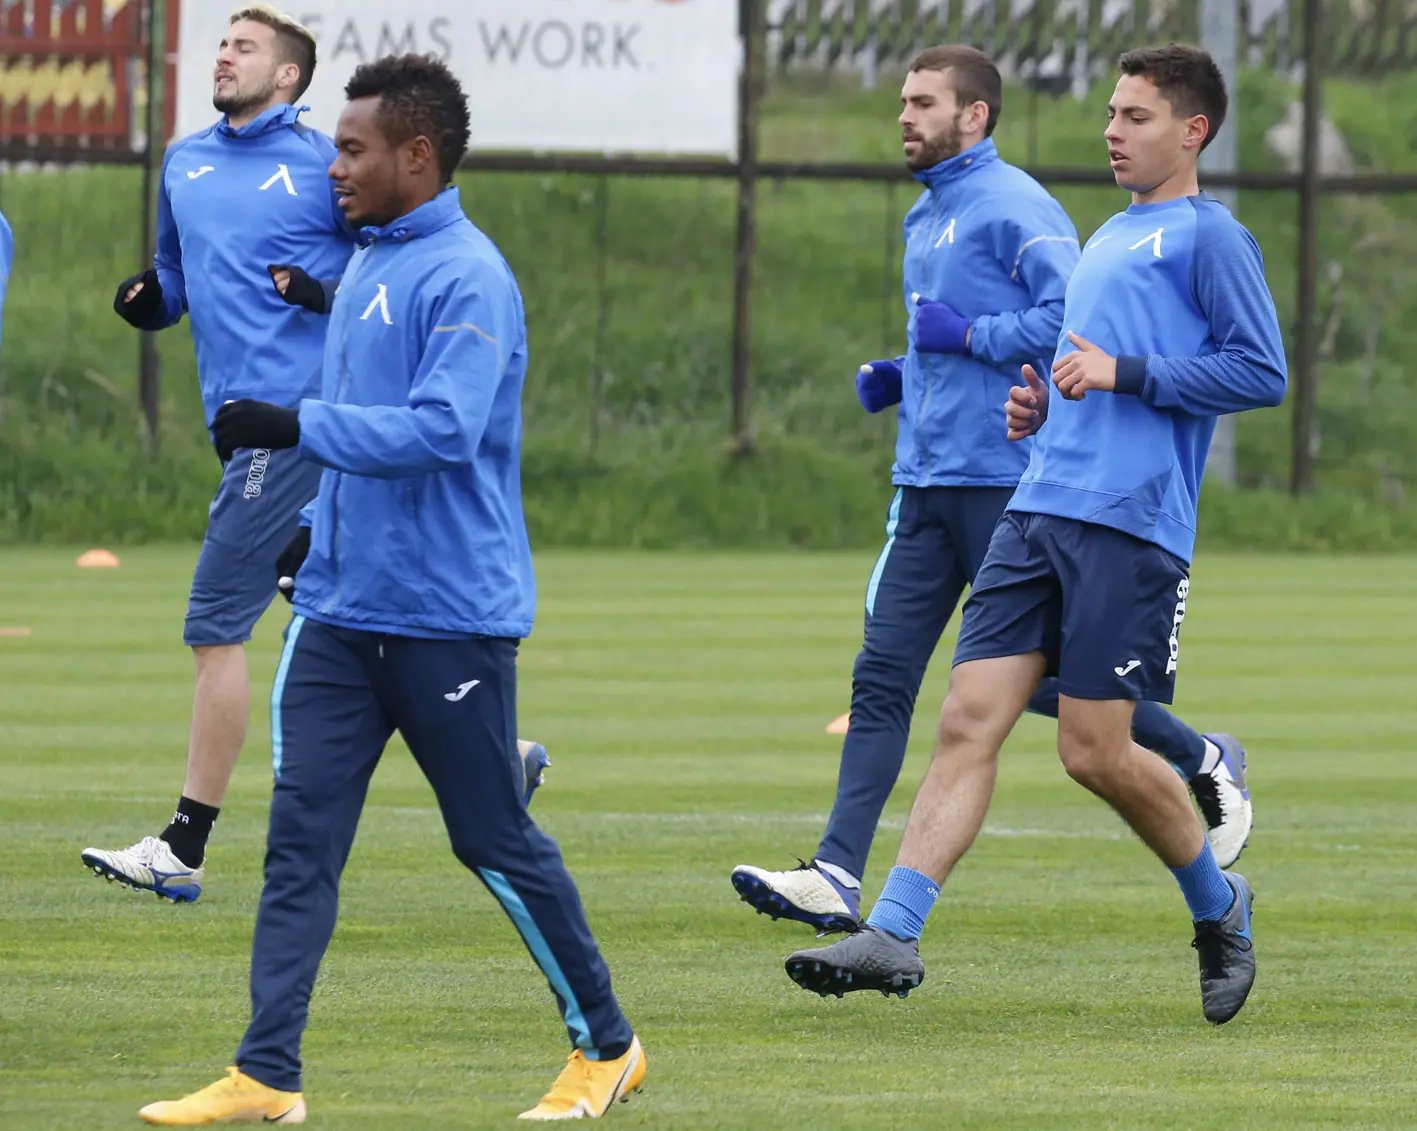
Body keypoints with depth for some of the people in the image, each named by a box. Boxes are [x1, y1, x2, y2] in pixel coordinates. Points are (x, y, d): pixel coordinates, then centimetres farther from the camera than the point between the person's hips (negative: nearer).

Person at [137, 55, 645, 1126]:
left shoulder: (466, 277, -14)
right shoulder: (366, 266, 14)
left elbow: (446, 428, -26)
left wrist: (297, 427, -27)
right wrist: (318, 546, 25)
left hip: (450, 615, -8)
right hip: (342, 612, 8)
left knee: (496, 840, 2)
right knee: (301, 838, -1)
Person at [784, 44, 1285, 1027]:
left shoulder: (1207, 237, -1)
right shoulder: (1108, 241, 24)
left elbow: (1263, 373, -10)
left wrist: (1123, 376, -13)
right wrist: (1044, 405, 16)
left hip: (1132, 523, -8)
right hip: (1041, 509, 8)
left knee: (1096, 750, -6)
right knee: (968, 722, -4)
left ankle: (1220, 908, 17)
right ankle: (893, 936, -11)